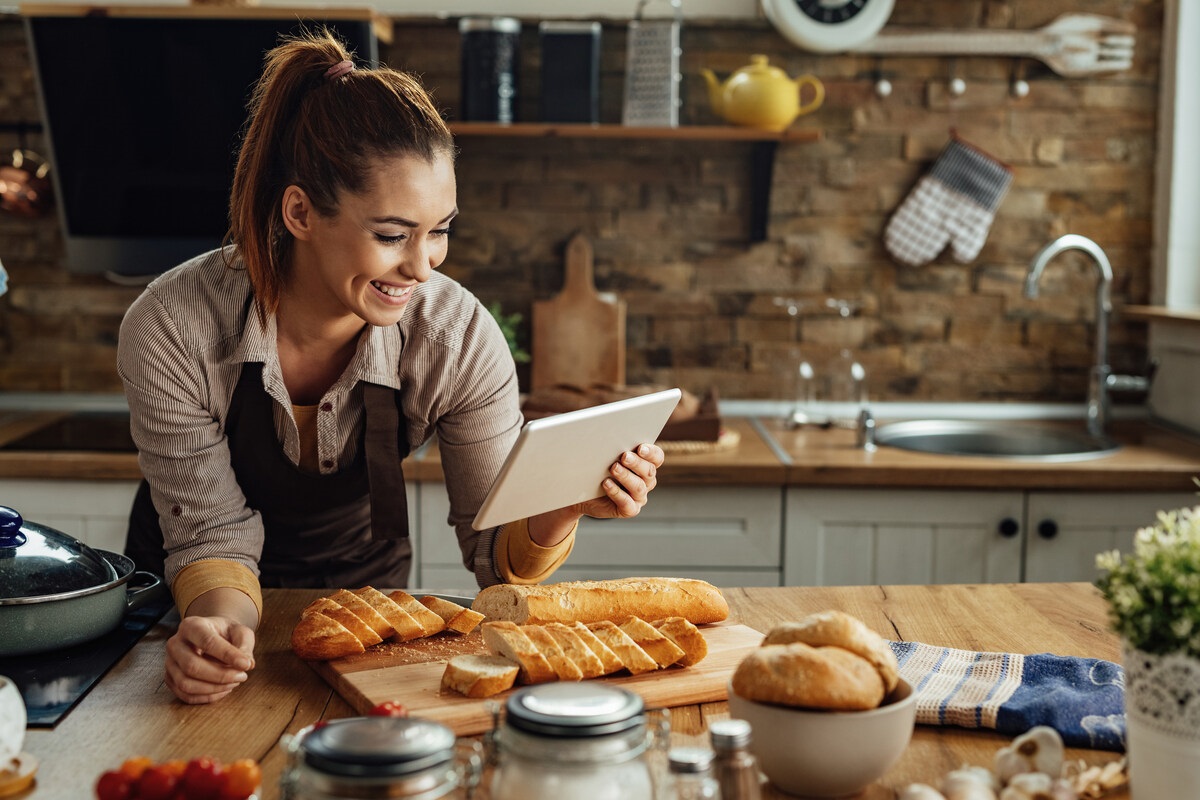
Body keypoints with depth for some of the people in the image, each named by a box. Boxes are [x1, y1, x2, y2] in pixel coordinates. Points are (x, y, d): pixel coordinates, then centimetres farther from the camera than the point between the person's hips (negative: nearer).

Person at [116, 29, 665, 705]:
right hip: (211, 613, 0)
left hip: (366, 591, 0)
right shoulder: (172, 329, -26)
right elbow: (211, 535, -19)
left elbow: (497, 557, -16)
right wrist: (221, 622, -40)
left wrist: (562, 510, -37)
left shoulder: (459, 337, -23)